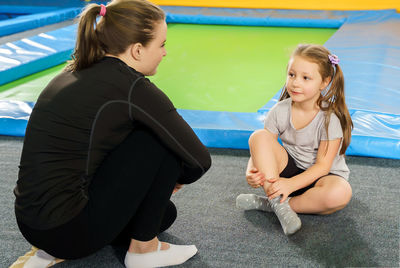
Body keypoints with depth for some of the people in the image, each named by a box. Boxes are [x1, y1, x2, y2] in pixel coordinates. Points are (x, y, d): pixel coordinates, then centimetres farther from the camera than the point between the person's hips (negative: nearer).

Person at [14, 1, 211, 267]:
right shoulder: (131, 88, -17)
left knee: (164, 213, 23)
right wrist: (176, 178, 9)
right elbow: (200, 160, -14)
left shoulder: (74, 73, 8)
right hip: (68, 231, -9)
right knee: (162, 140, -7)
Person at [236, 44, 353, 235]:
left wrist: (290, 184, -32)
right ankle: (279, 204, -28)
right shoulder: (280, 111, -9)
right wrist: (251, 172, -27)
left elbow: (322, 166, -20)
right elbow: (260, 148, -6)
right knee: (259, 136, -22)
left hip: (320, 177, -2)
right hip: (289, 170, 2)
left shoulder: (330, 118, -19)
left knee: (340, 194, -38)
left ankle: (267, 203, -23)